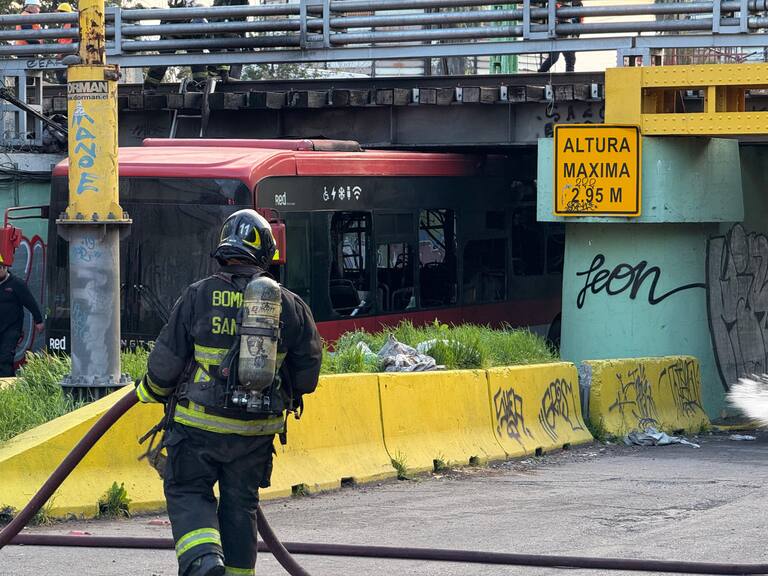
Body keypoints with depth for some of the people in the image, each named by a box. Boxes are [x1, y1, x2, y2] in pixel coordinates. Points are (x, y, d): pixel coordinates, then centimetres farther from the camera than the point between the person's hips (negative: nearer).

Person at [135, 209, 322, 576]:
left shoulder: (199, 296, -8)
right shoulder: (289, 305, -1)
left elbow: (165, 362, -5)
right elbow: (306, 376, 6)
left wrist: (149, 392, 16)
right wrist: (282, 398, 27)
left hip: (199, 424, -2)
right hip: (257, 430, 2)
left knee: (188, 492, 8)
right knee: (240, 503, 16)